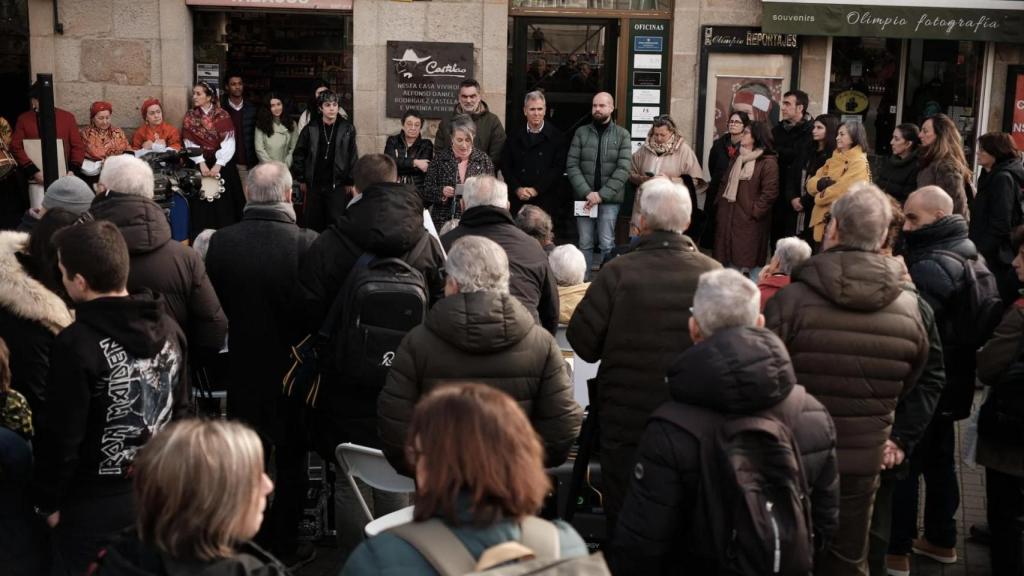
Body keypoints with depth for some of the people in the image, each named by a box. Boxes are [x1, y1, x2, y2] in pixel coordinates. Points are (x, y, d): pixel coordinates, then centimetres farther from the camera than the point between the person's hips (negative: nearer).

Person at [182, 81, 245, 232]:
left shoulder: (223, 116, 1)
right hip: (200, 166, 1)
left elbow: (228, 144, -7)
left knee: (224, 205, -2)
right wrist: (201, 163, -14)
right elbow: (190, 144, -1)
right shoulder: (190, 117, 6)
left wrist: (218, 165, -17)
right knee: (201, 207, -2)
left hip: (222, 166, -1)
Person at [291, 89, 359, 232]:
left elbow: (353, 156, 2)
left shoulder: (347, 129, -1)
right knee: (313, 224, 7)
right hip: (314, 185, 2)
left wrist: (350, 182, 0)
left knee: (336, 224, -2)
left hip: (338, 186, -2)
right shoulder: (311, 128, 1)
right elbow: (298, 154, 7)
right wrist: (301, 179, 5)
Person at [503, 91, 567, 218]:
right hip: (518, 200, 2)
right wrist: (517, 189, -6)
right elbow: (506, 166, 9)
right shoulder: (514, 137, 12)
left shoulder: (557, 137, 3)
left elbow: (559, 168, -4)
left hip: (546, 202, -2)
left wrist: (536, 189, -10)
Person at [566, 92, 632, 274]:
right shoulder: (581, 132, 7)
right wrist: (586, 192, -11)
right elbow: (571, 165, 1)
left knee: (607, 244, -2)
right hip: (583, 198, 2)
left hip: (609, 199, -2)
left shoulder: (622, 134, 3)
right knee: (585, 244, 6)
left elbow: (623, 169, -5)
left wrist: (602, 195, -13)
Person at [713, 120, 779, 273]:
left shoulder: (768, 162, -9)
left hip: (749, 219, -8)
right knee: (727, 258, 10)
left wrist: (754, 211, -17)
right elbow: (726, 183, 22)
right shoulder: (738, 158, 17)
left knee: (745, 261, -3)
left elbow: (770, 192, -16)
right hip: (729, 216, 8)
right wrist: (721, 203, 9)